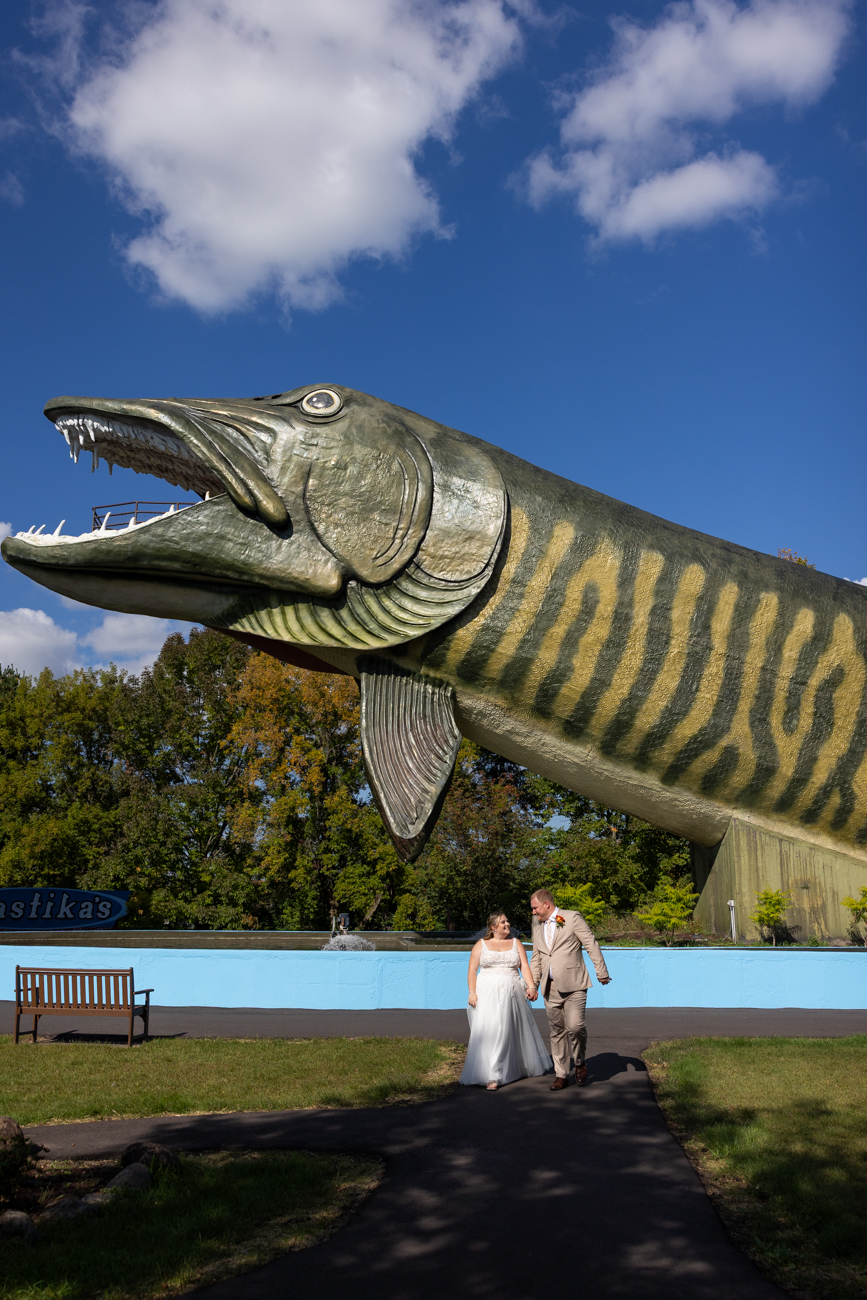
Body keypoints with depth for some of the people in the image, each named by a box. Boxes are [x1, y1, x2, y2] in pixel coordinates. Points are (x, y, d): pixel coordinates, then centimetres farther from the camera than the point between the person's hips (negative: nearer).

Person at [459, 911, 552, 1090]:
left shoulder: (516, 944, 10)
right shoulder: (481, 945, 4)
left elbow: (524, 966, 1)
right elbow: (472, 970, 1)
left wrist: (531, 985, -15)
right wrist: (472, 992, -10)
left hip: (512, 994, 3)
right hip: (488, 995, -2)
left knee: (516, 1031, 12)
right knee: (490, 1032, -10)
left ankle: (521, 1067, 32)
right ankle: (492, 1077, -10)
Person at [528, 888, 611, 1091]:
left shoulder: (572, 918, -3)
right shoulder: (537, 925, 15)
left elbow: (592, 945, -3)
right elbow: (536, 958, 23)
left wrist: (601, 972, -6)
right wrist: (533, 984, 20)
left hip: (573, 985, -5)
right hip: (551, 988, 5)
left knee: (575, 1026, -16)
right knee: (557, 1032, 7)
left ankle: (579, 1062, 9)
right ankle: (561, 1074, 16)